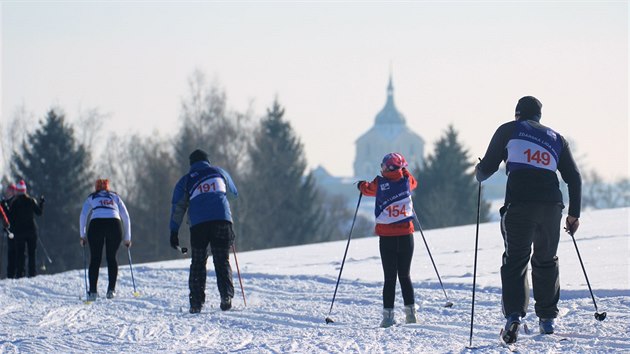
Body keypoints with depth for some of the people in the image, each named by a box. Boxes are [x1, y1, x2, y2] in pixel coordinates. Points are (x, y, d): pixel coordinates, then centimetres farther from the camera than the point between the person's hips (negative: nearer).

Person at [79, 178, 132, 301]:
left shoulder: (91, 198, 25)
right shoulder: (115, 197, 28)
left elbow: (83, 216, 13)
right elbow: (125, 217, 22)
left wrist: (82, 235, 17)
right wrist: (127, 238, 24)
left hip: (96, 223, -1)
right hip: (114, 224, 1)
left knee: (95, 259, 5)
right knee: (111, 258, 12)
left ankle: (92, 291, -3)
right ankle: (111, 289, 2)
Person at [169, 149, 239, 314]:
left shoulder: (185, 181, 16)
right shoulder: (219, 172, 20)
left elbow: (177, 207, 10)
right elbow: (234, 192, 35)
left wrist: (174, 232, 10)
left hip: (198, 224, 0)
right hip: (222, 219, 0)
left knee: (198, 263, 8)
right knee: (222, 261, 6)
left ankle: (196, 302, 1)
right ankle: (226, 295, -12)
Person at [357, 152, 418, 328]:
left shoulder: (380, 183, -7)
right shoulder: (407, 181, -2)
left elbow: (368, 189, 15)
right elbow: (414, 183, 23)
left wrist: (362, 185, 38)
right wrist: (404, 171, 39)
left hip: (386, 236, -2)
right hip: (406, 235, 2)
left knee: (389, 277, 1)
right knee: (405, 276, 12)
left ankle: (388, 315, -5)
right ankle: (410, 312, 8)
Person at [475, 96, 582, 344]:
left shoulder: (509, 130, 12)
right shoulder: (556, 138, 21)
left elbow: (487, 167, 9)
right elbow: (574, 178, 16)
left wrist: (479, 174, 32)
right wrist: (574, 213, 21)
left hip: (519, 204, -3)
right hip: (551, 206, 3)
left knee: (515, 260, 0)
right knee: (546, 260, 17)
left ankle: (513, 316, -19)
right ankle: (547, 319, 17)